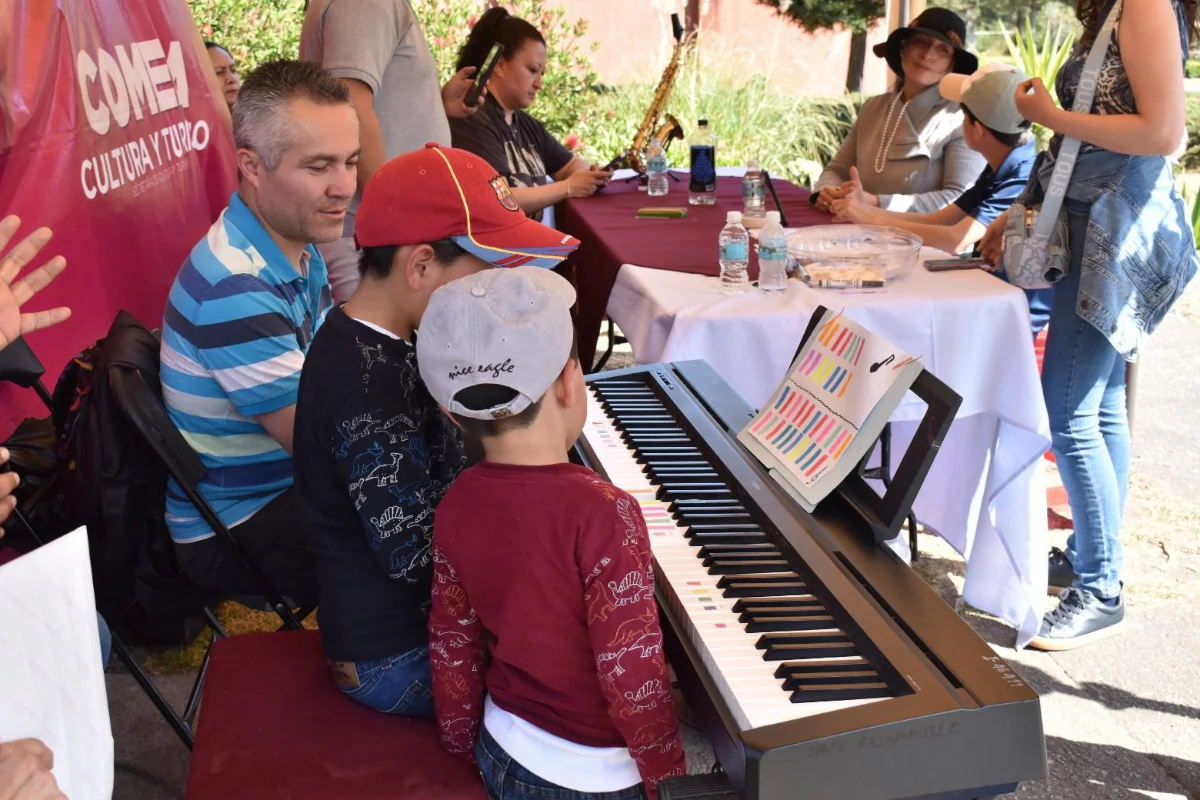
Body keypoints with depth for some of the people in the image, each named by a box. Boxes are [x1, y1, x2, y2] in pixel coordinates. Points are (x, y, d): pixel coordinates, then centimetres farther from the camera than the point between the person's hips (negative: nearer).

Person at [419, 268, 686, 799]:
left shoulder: (457, 505, -8)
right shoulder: (603, 511, -28)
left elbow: (452, 644, 3)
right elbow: (631, 674, -24)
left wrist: (465, 743, 18)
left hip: (505, 756, 6)